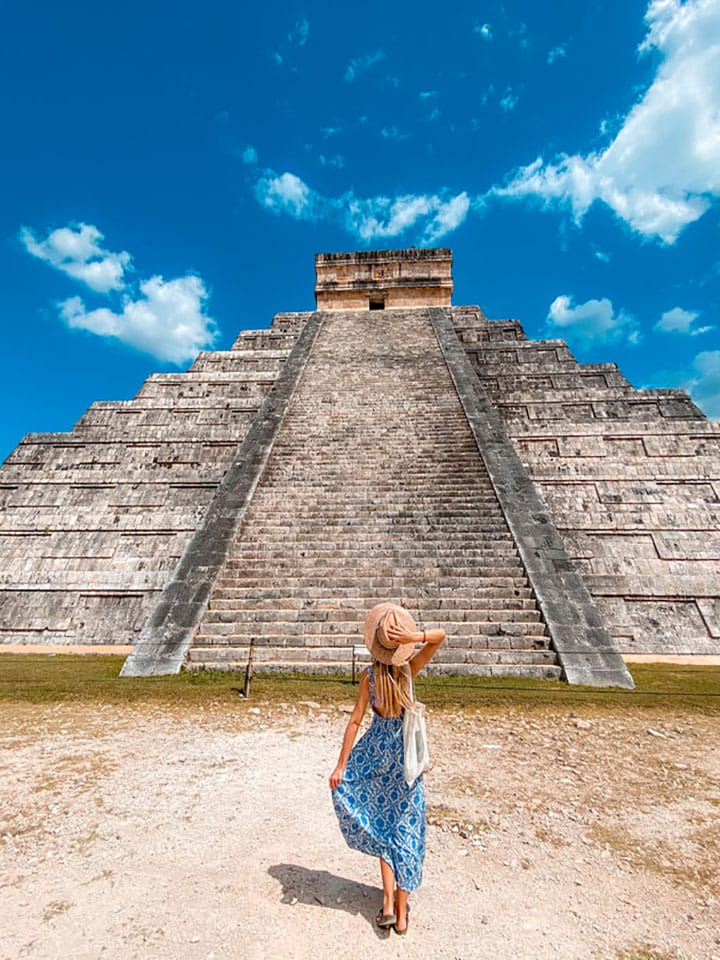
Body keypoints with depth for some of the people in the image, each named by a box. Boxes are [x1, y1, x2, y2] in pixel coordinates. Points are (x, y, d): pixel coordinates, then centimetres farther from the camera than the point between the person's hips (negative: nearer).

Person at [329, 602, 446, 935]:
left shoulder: (370, 674, -17)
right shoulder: (410, 668, -16)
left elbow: (355, 720, -15)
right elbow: (441, 635, -21)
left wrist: (341, 765, -9)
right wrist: (413, 638, -36)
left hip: (377, 749, 0)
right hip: (405, 750, 0)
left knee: (380, 823, 23)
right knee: (405, 827, 16)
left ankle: (388, 902, 20)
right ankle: (401, 914, 26)